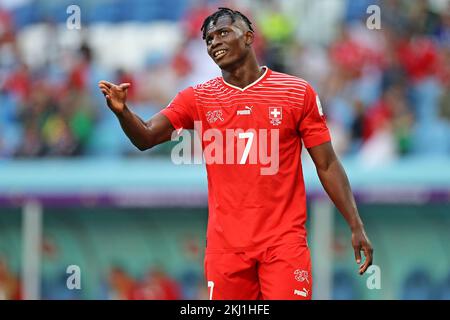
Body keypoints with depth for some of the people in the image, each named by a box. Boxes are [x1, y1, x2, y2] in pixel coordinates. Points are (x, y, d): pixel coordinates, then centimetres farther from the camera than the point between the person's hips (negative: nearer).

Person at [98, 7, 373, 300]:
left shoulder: (298, 93, 2)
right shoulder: (198, 99, 6)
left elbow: (327, 165, 4)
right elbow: (146, 137, -4)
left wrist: (356, 226, -2)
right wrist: (122, 112, -25)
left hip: (284, 241, -2)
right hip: (226, 243, 2)